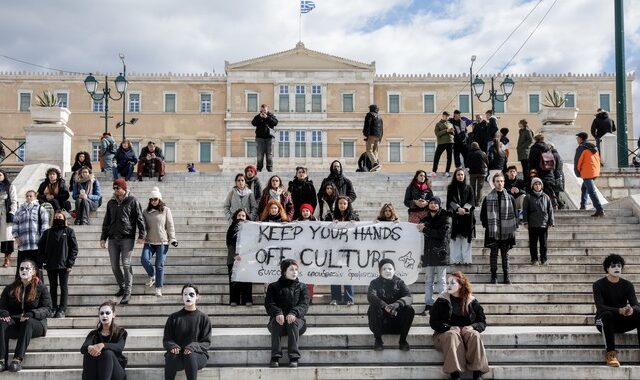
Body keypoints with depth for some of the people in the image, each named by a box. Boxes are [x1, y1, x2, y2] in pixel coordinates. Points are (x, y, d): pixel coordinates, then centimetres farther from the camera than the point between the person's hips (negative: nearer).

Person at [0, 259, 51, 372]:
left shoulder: (41, 288, 6)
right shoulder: (10, 289, 17)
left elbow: (47, 308, -2)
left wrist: (31, 314, -21)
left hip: (35, 323, -3)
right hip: (14, 323, 3)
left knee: (28, 322, -38)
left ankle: (18, 359, -44)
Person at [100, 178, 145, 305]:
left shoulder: (132, 201, 0)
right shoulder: (111, 203, 15)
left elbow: (140, 218, -4)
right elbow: (106, 222, 19)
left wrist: (141, 235, -11)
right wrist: (103, 238, 14)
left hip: (127, 238, -5)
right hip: (113, 238, 5)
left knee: (126, 264, -10)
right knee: (114, 265, 6)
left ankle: (127, 292, -9)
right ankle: (122, 287, 24)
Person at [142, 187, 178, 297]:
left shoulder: (166, 210, 2)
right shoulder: (146, 212, 10)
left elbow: (170, 226, 2)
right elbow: (143, 226, 15)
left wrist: (172, 239, -4)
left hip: (162, 242, -3)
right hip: (149, 242, 3)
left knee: (159, 265, -4)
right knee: (144, 259, -15)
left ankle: (158, 288, 4)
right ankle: (152, 276, 13)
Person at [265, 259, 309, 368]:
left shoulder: (301, 287, 15)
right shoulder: (273, 287, 14)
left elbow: (304, 305, -1)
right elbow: (269, 304, -1)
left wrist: (294, 313, -24)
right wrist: (277, 313, -24)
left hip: (296, 319, 0)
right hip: (279, 319, 0)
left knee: (294, 322, -34)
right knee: (276, 322, -34)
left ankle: (294, 357, -36)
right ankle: (275, 357, -35)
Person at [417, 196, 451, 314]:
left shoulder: (445, 218, 1)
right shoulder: (425, 219, 17)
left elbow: (442, 233, -12)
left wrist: (425, 230, -9)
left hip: (440, 252, -5)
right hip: (428, 253, 5)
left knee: (441, 280, -3)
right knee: (428, 280, 5)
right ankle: (428, 304, 8)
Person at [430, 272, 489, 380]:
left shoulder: (472, 301, 11)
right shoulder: (441, 301, 7)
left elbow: (482, 322, 9)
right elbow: (433, 322, 2)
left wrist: (472, 327, -14)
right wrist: (449, 327, -16)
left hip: (467, 330, 1)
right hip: (446, 332, -1)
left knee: (474, 335, -33)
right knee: (453, 335, -36)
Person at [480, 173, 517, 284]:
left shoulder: (510, 198, 5)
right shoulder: (488, 198, 2)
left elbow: (514, 214, 10)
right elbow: (483, 215, 6)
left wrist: (514, 227, 2)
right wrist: (487, 225, -3)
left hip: (506, 230, 1)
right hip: (493, 231, -1)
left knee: (505, 253, 7)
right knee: (494, 253, 3)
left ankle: (506, 275, 13)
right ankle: (494, 275, 11)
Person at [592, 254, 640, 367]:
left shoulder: (627, 285, 2)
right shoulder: (599, 285, -9)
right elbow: (600, 307, -22)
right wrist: (619, 310, -40)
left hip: (622, 321, 3)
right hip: (603, 320, -3)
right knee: (607, 315, -38)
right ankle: (610, 354, -37)